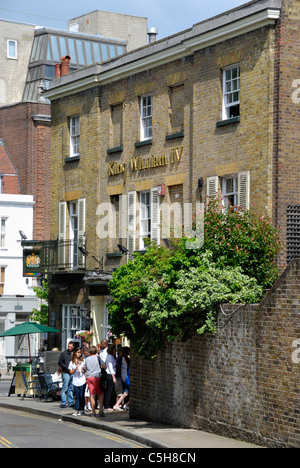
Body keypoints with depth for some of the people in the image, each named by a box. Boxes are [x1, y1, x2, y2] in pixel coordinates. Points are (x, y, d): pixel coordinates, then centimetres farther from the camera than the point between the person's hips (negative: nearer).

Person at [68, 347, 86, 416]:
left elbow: (86, 371, 9)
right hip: (75, 381, 1)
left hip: (82, 381, -1)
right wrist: (75, 369, -10)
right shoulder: (72, 362, 9)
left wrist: (83, 369, -12)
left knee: (81, 396, -3)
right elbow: (70, 372, 8)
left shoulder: (83, 361, 6)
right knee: (77, 396, 2)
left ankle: (82, 410, 4)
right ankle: (77, 410, 5)